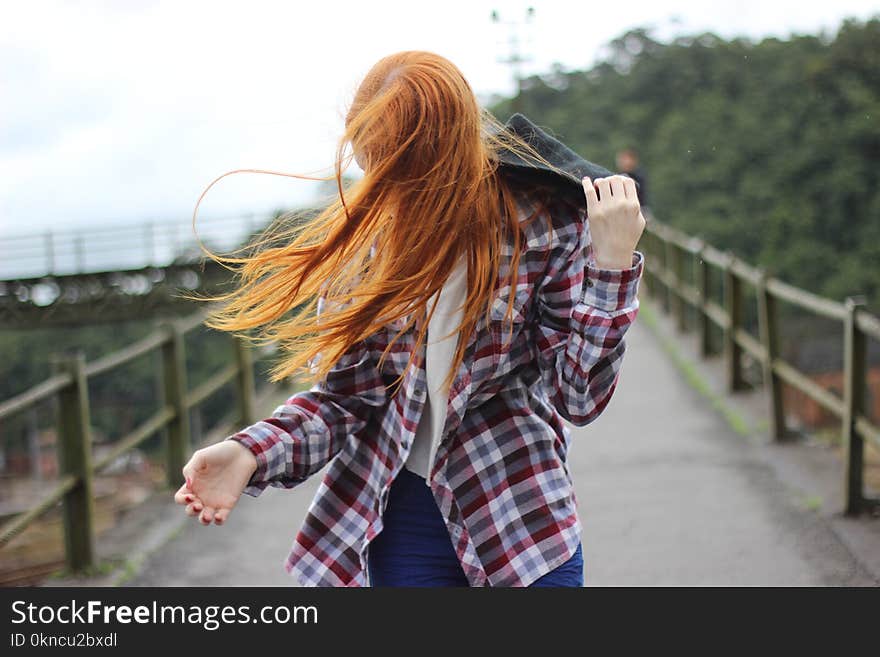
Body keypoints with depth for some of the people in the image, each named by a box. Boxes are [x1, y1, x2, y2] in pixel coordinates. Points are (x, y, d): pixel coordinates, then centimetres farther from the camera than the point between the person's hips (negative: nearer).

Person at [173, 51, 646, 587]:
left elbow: (579, 396, -10)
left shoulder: (544, 224, -10)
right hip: (405, 518, 2)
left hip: (524, 519, -2)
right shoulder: (360, 233, -4)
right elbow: (342, 395, -1)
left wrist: (612, 262, -20)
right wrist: (250, 454, -18)